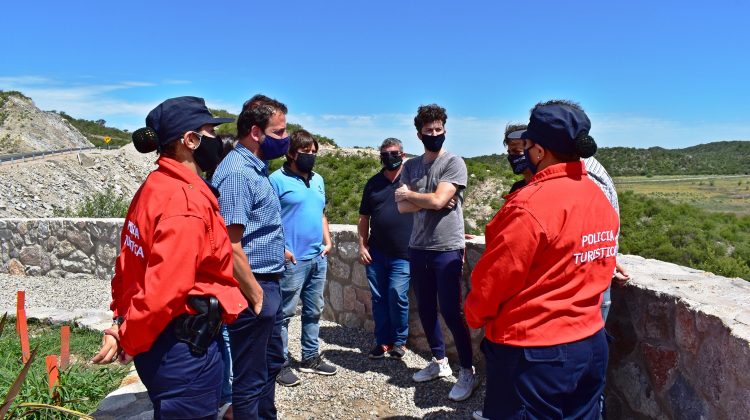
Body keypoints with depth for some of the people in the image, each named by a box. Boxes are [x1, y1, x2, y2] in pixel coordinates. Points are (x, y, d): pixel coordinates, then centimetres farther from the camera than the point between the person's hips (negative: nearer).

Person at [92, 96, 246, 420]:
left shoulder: (155, 187, 7)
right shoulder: (187, 203, -22)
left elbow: (129, 263, 10)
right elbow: (165, 288, -25)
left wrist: (122, 322, 11)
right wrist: (129, 342, -12)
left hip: (162, 340, 9)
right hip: (187, 346, -9)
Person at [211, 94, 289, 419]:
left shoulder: (255, 167, 10)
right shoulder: (238, 173, -20)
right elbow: (230, 246, -25)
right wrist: (255, 296, -18)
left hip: (268, 285, 10)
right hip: (254, 288, -10)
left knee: (271, 364, 24)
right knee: (249, 379, 5)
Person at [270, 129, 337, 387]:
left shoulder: (318, 180, 15)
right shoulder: (277, 179, -8)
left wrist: (327, 241, 11)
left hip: (318, 258, 8)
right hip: (292, 260, -7)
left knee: (314, 311, 15)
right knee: (285, 313, 0)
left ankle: (310, 358, 27)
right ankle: (281, 364, 11)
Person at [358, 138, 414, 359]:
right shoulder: (373, 183, 11)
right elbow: (364, 218, 13)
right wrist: (362, 246, 6)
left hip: (402, 253, -4)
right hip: (375, 253, 4)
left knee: (397, 296, -6)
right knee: (379, 298, 9)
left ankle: (399, 341, 13)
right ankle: (382, 341, 22)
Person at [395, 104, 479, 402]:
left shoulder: (454, 163, -7)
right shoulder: (410, 166, 8)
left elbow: (437, 200, -18)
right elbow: (402, 207, -2)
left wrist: (407, 193, -4)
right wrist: (428, 201, -15)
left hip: (447, 250, -5)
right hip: (418, 248, 6)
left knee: (451, 311, -2)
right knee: (426, 309, 14)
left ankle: (467, 372, 14)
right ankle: (439, 362, 31)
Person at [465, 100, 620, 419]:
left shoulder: (530, 205, -23)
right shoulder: (600, 198, 2)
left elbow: (492, 279, -17)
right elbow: (598, 269, 10)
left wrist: (475, 315, 1)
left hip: (534, 353, -8)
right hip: (591, 345, 8)